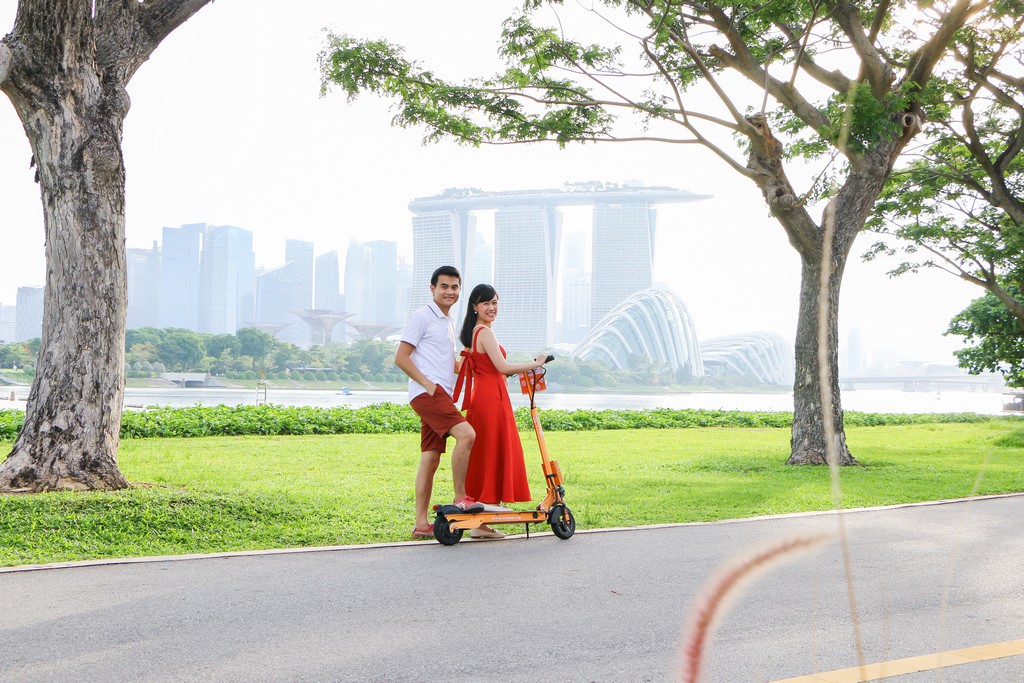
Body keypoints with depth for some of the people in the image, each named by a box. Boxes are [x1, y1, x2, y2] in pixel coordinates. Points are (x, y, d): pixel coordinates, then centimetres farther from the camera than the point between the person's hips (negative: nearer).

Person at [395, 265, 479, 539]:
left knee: (431, 458, 6)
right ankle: (460, 498, -16)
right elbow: (401, 358, -10)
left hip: (442, 396, 9)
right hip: (427, 393, -9)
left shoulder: (449, 322, 23)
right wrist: (428, 384, -16)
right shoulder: (422, 317, -4)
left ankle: (421, 523, 7)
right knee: (466, 433, -24)